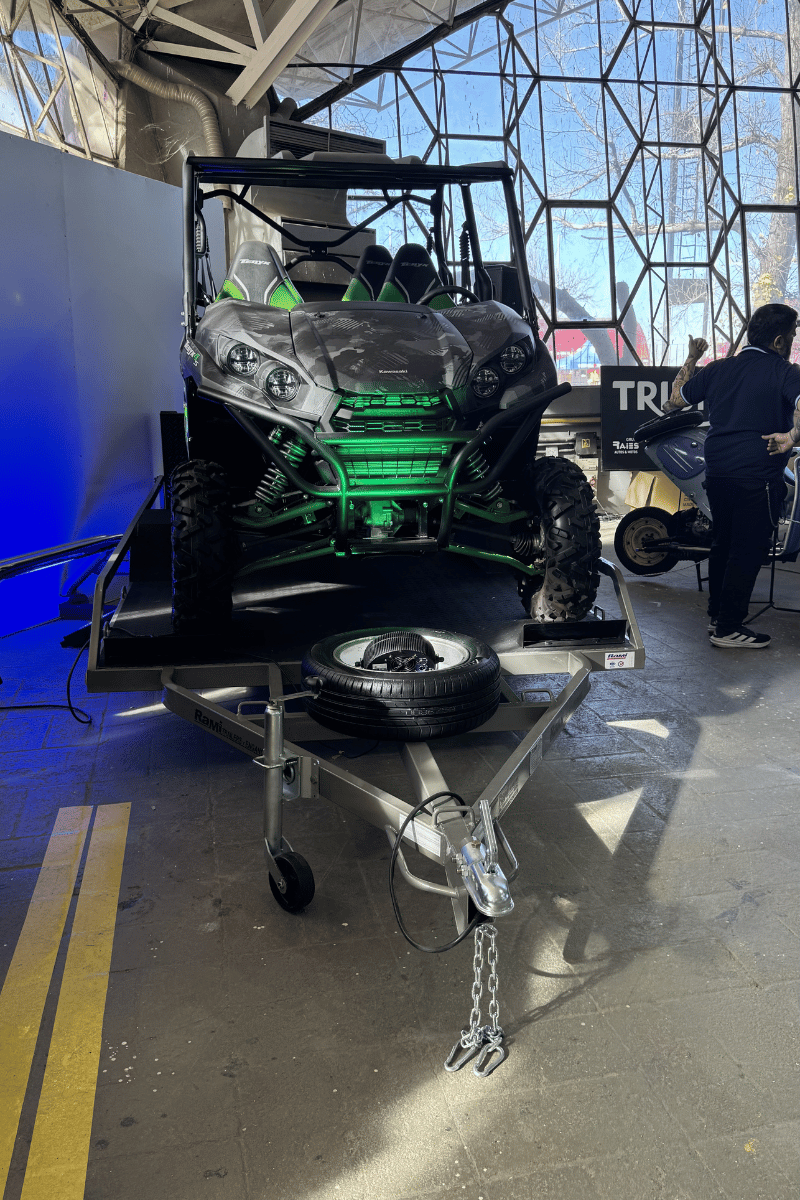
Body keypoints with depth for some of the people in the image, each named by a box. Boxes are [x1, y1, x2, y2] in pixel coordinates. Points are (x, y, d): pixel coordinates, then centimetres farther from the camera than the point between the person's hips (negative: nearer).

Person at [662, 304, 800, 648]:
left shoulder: (717, 369, 8)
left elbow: (675, 400, 20)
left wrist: (692, 358, 29)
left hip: (717, 473, 7)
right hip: (757, 476, -7)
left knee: (723, 543, 19)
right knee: (747, 551, 1)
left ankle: (717, 614, 30)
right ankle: (728, 628, 5)